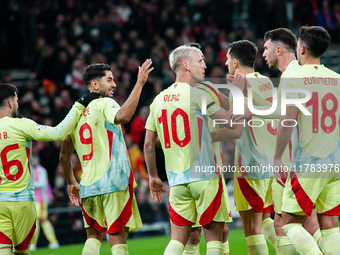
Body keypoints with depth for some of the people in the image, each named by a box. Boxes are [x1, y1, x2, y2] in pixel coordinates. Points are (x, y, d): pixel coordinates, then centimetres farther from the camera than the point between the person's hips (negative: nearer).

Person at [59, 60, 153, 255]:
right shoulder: (105, 104, -4)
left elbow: (64, 155, 20)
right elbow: (122, 116, -29)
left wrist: (71, 183, 32)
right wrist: (139, 84, -26)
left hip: (88, 185, 6)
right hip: (113, 181, -6)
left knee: (94, 236, 15)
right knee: (118, 236, -5)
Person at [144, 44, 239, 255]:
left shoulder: (159, 99, 11)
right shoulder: (198, 94, -7)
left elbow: (149, 144, 14)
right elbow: (231, 122, -7)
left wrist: (153, 176, 23)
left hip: (176, 180, 5)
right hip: (204, 176, -5)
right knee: (214, 234, 2)